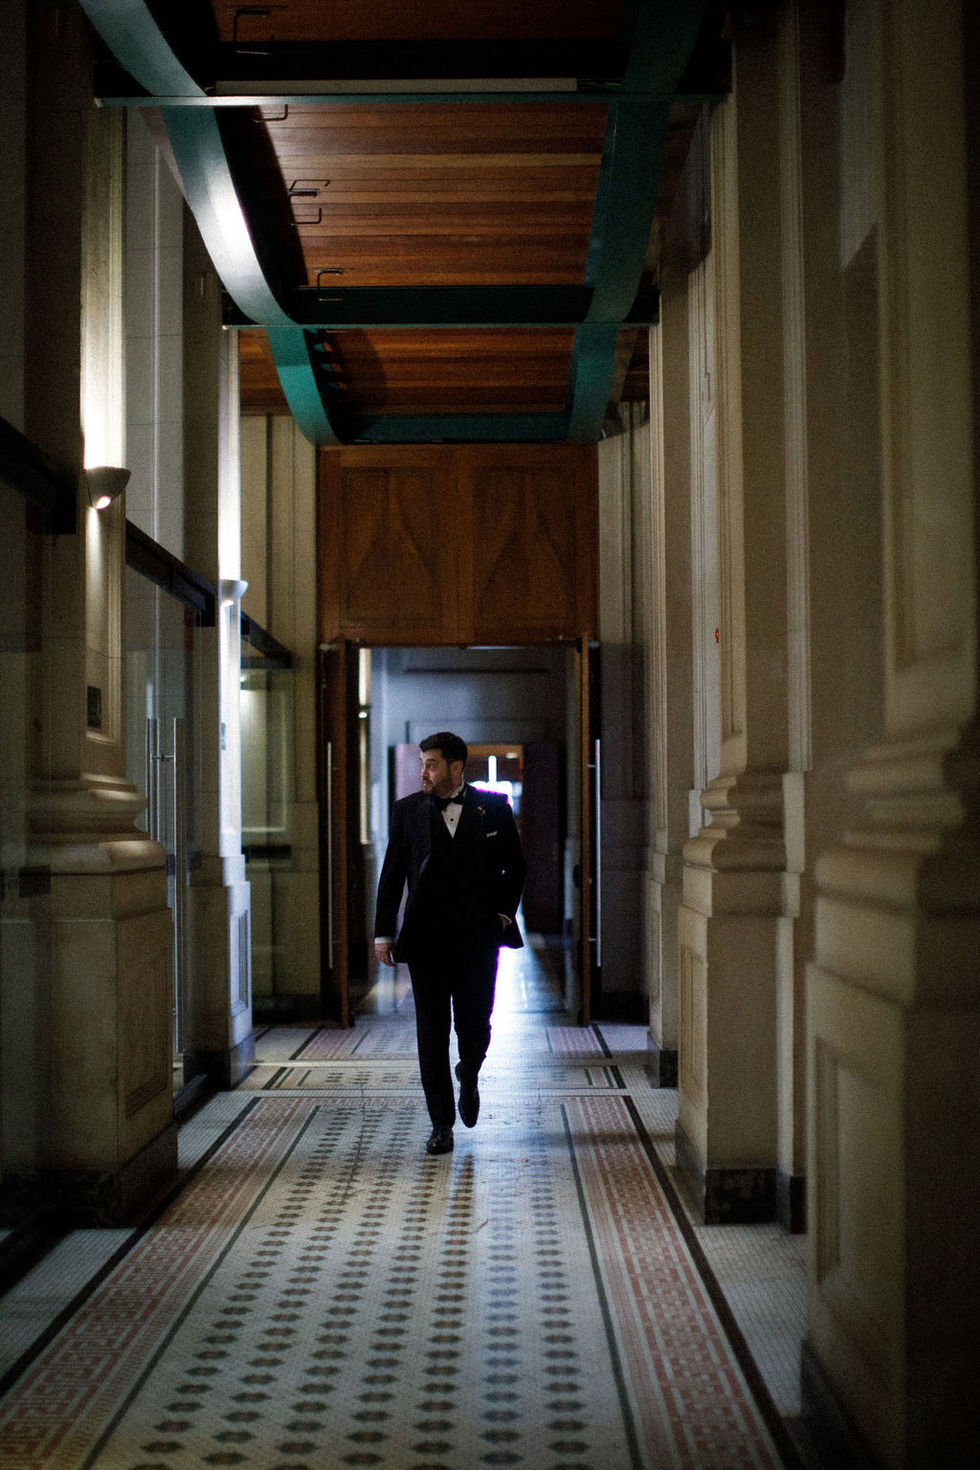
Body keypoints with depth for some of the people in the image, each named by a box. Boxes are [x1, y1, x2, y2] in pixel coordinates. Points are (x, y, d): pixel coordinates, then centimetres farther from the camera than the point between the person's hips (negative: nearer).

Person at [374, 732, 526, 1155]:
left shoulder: (493, 808, 2)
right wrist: (384, 932, 1)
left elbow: (515, 866, 14)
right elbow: (391, 874, 5)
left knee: (474, 1026, 2)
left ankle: (468, 1077, 37)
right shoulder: (408, 810, 3)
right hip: (426, 940, 0)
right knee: (432, 1033, 0)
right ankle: (441, 1123, 9)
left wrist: (504, 911, 3)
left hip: (478, 938, 0)